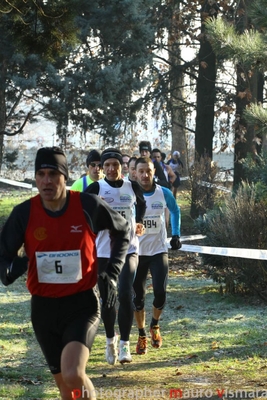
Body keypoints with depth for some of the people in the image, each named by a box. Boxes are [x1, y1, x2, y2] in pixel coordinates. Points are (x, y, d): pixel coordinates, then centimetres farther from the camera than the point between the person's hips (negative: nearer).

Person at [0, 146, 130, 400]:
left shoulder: (89, 206, -10)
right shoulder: (24, 213, -8)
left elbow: (122, 230, 8)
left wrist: (112, 274, 0)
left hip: (82, 304, -3)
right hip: (43, 307, 3)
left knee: (73, 374, -25)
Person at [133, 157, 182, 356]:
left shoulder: (164, 194, -4)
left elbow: (175, 211, 17)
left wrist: (176, 235, 9)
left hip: (159, 251, 0)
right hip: (136, 252, 0)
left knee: (160, 292, -11)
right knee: (139, 296, 3)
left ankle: (155, 325, 18)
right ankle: (142, 336, 19)